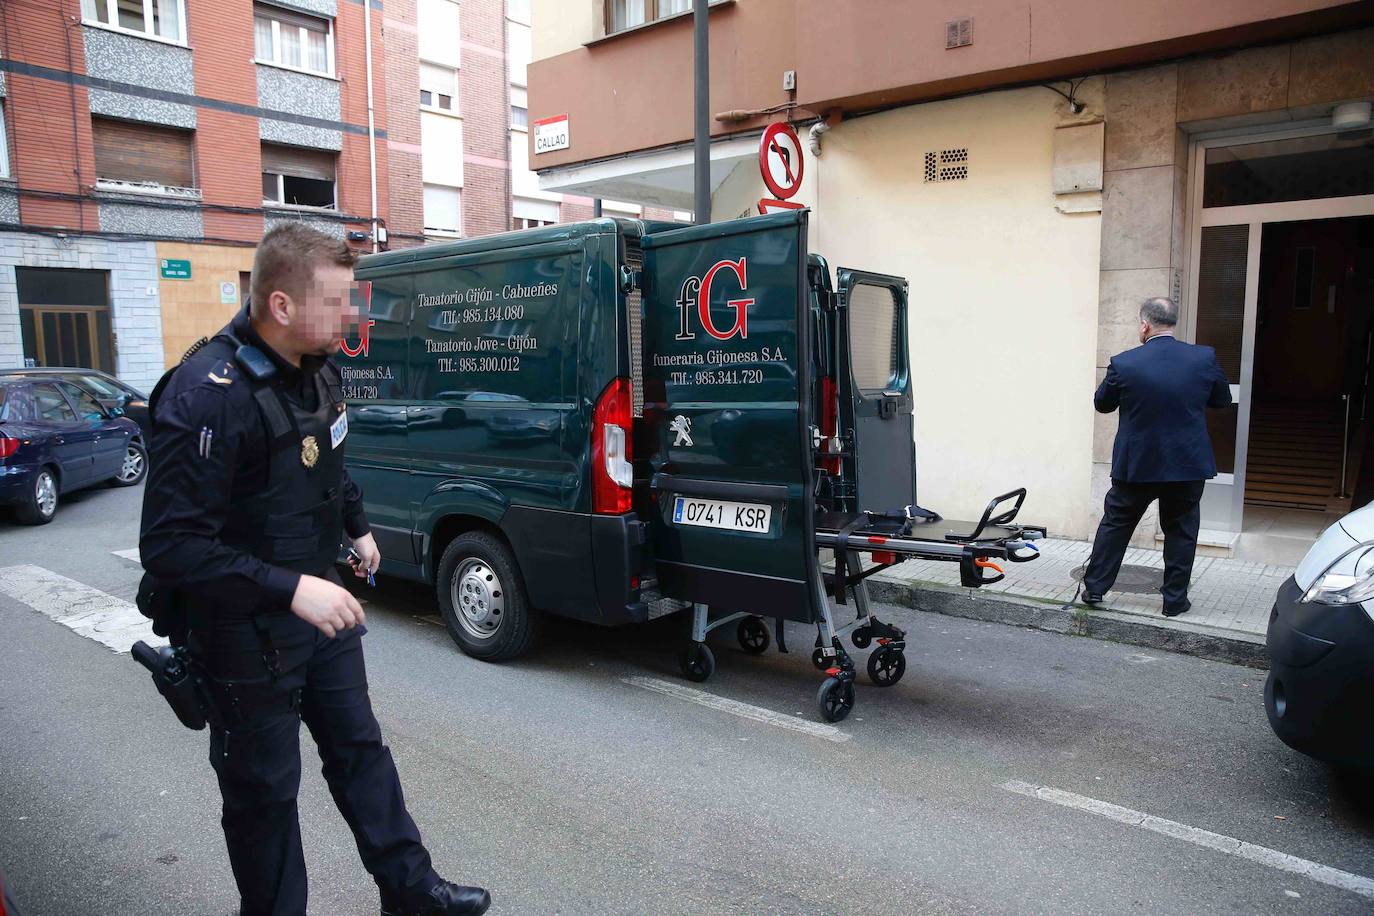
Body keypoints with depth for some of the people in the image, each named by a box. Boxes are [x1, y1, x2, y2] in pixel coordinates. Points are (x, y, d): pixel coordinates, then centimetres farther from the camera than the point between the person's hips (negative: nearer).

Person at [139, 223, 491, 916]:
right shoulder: (209, 395, -26)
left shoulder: (314, 369, -1)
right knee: (265, 788, 10)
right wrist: (289, 589, -33)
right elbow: (169, 546, -27)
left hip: (319, 607, 8)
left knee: (360, 749, 19)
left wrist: (356, 527, 19)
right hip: (246, 635, -8)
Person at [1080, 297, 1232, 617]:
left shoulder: (1124, 363, -13)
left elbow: (1102, 404, 3)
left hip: (1136, 464, -1)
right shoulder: (1204, 358, -7)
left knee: (1115, 524, 15)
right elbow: (1222, 400, 9)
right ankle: (1175, 599, 21)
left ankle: (1094, 588, 20)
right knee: (1181, 531, 15)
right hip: (1188, 463, 1)